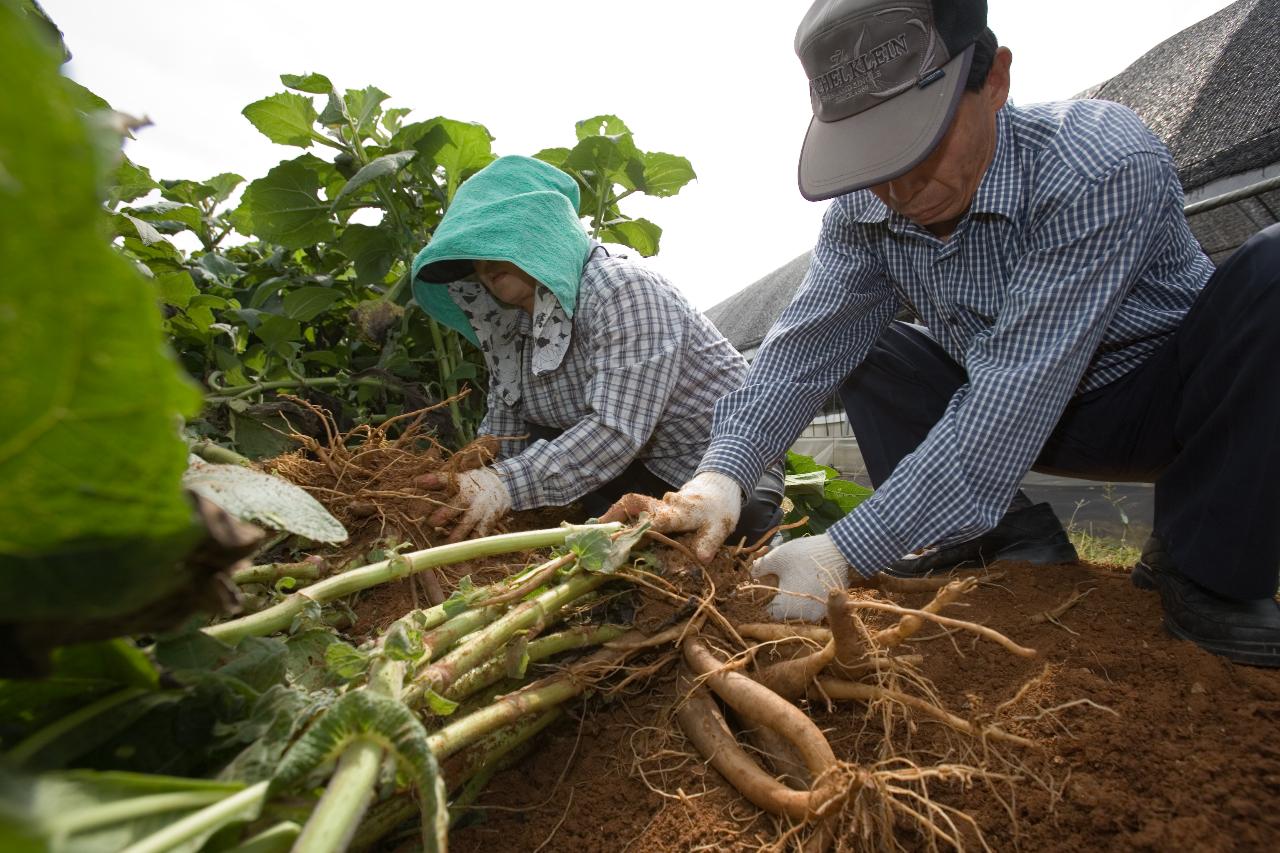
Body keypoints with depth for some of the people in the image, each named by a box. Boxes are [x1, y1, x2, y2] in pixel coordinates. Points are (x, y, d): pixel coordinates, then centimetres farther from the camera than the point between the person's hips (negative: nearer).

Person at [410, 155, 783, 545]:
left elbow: (619, 429, -34)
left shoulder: (623, 290, -24)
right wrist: (464, 488, -17)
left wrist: (510, 483, -42)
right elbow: (501, 435, 0)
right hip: (643, 469, 7)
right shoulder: (511, 329, 1)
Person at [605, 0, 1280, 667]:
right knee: (849, 337, -10)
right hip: (1015, 415, 5)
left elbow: (1012, 398, -39)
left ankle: (1201, 567, -16)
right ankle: (1007, 540, -9)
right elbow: (806, 346, -17)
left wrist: (846, 554, -42)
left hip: (1167, 399, -4)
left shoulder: (1103, 167, -32)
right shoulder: (864, 209, -14)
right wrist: (721, 473, -34)